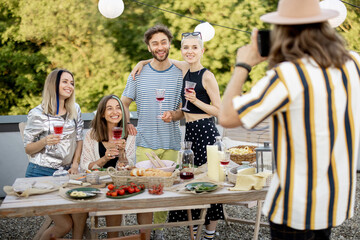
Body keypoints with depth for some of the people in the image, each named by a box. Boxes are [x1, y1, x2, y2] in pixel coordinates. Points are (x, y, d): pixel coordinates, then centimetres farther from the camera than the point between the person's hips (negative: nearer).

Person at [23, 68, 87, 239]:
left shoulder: (75, 109, 7)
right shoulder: (38, 114, -8)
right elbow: (28, 149, -3)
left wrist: (75, 164, 1)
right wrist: (45, 141, -22)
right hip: (42, 173, -4)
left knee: (81, 210, -20)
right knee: (65, 225, -10)